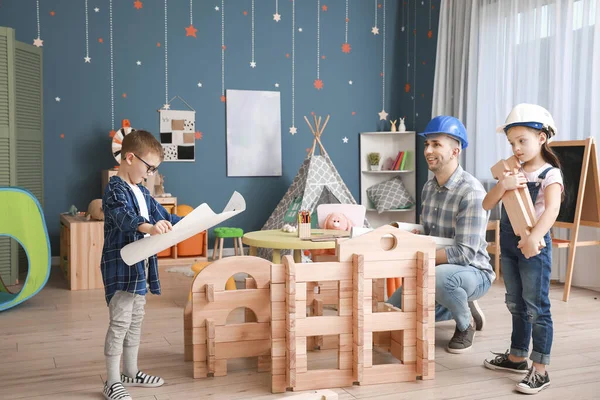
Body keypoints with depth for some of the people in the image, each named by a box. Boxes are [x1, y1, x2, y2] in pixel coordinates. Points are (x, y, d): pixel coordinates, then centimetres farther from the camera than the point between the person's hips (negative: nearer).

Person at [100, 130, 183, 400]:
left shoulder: (141, 192, 14)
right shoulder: (115, 190, -16)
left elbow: (161, 215, 24)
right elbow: (124, 216, -36)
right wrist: (148, 227, -53)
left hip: (139, 266, 10)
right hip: (121, 267, -10)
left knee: (135, 321, 16)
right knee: (120, 323, -6)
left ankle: (130, 373, 29)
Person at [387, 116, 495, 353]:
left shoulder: (471, 192, -23)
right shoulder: (428, 188, 3)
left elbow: (465, 253, -29)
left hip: (473, 273, -8)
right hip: (436, 271, 8)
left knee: (440, 276, -40)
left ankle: (466, 323, -8)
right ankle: (461, 307, 19)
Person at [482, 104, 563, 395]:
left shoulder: (550, 174, -11)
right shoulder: (513, 173, 9)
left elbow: (552, 209, -28)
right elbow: (487, 205, 3)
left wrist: (534, 238, -42)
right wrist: (502, 185, -16)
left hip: (533, 246, -7)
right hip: (508, 243, 7)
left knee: (537, 307, -2)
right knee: (516, 305, 17)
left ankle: (540, 370, 5)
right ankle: (517, 357, 31)